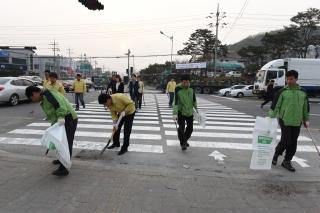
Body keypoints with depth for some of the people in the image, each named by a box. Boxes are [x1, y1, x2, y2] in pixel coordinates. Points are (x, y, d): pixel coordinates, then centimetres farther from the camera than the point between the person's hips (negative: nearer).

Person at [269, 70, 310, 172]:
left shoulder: (303, 92, 8)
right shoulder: (282, 92, -5)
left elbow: (306, 107, 16)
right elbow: (275, 105, -7)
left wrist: (306, 119, 15)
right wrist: (271, 117, -13)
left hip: (297, 122, 4)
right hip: (285, 120, -4)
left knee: (293, 143, 7)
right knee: (286, 140, -6)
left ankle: (287, 161, 20)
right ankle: (276, 154, 20)